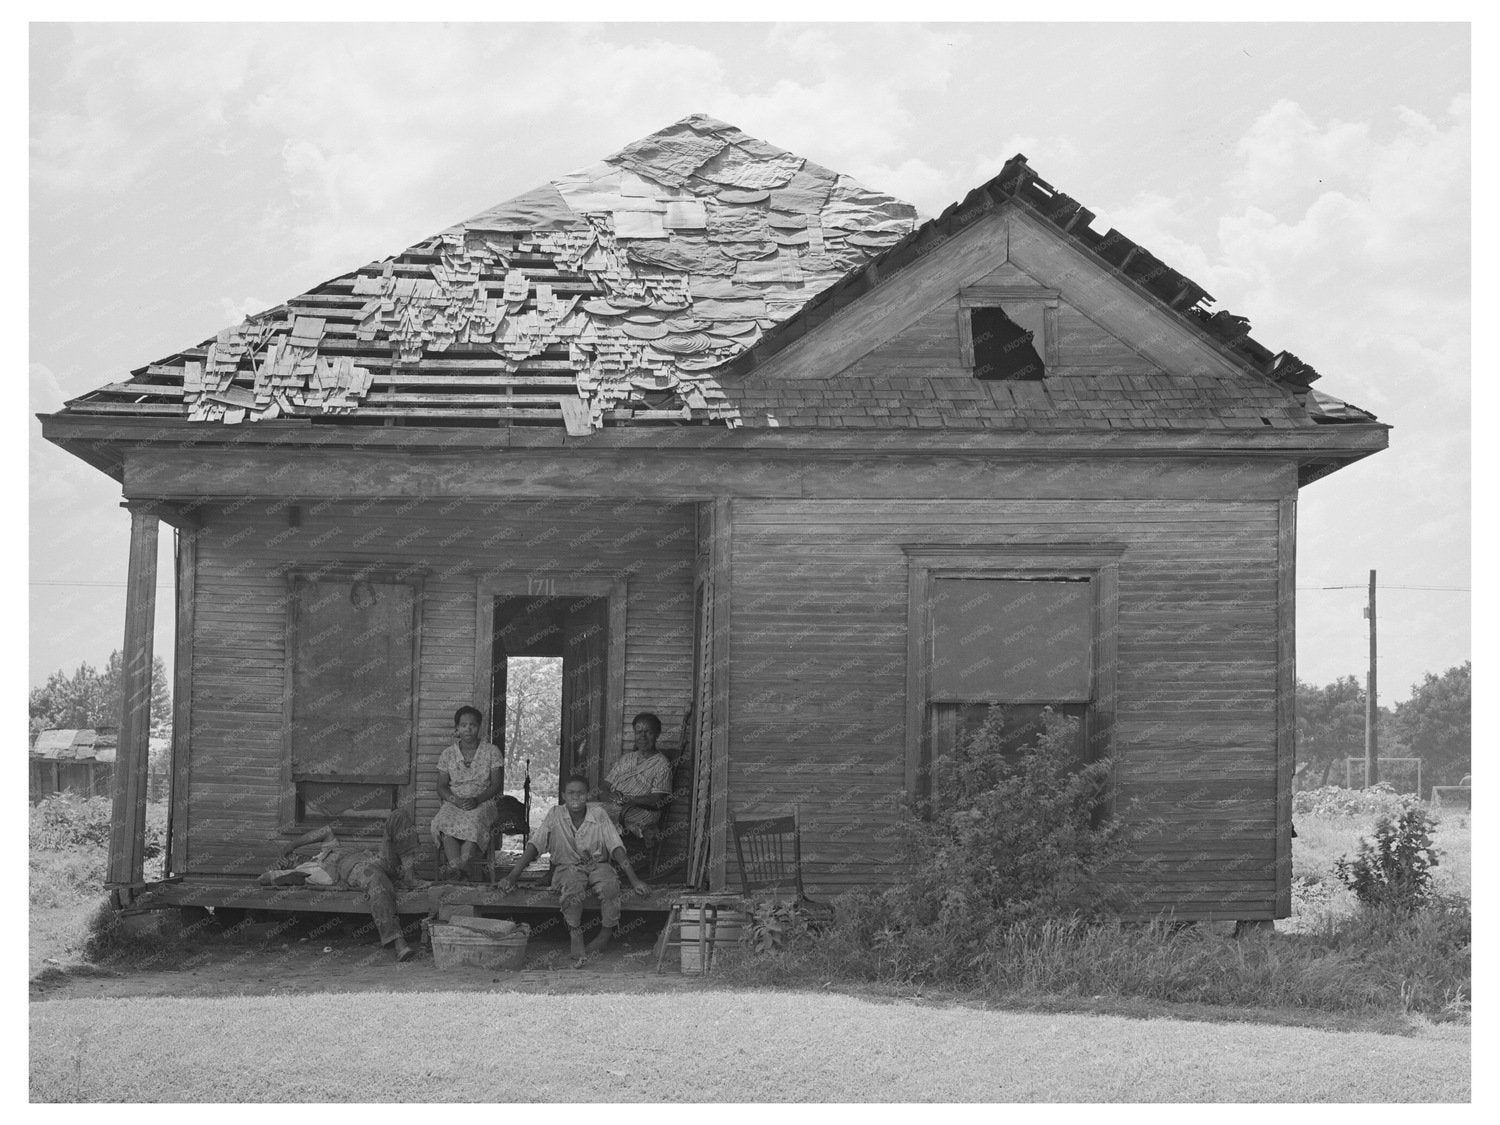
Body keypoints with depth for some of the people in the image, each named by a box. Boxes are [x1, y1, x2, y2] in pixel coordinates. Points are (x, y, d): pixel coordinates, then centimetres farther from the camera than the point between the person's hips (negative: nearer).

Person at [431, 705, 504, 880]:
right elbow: (441, 786, 7)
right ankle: (456, 867, -52)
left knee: (474, 822, -38)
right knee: (445, 821, -35)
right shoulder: (447, 754, 12)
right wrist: (455, 800, -15)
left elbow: (496, 785, 1)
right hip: (454, 803, 2)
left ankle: (455, 867, -51)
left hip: (484, 802, -1)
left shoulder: (492, 751, 7)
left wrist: (477, 800, -17)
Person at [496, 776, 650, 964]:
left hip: (597, 864, 1)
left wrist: (634, 880, -17)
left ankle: (607, 932, -13)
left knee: (610, 885, -32)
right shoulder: (556, 815, -5)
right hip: (567, 867, -1)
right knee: (572, 890, -35)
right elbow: (534, 845, -9)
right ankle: (575, 934, -14)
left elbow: (616, 848, -8)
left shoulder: (598, 814, -5)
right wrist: (512, 876, -18)